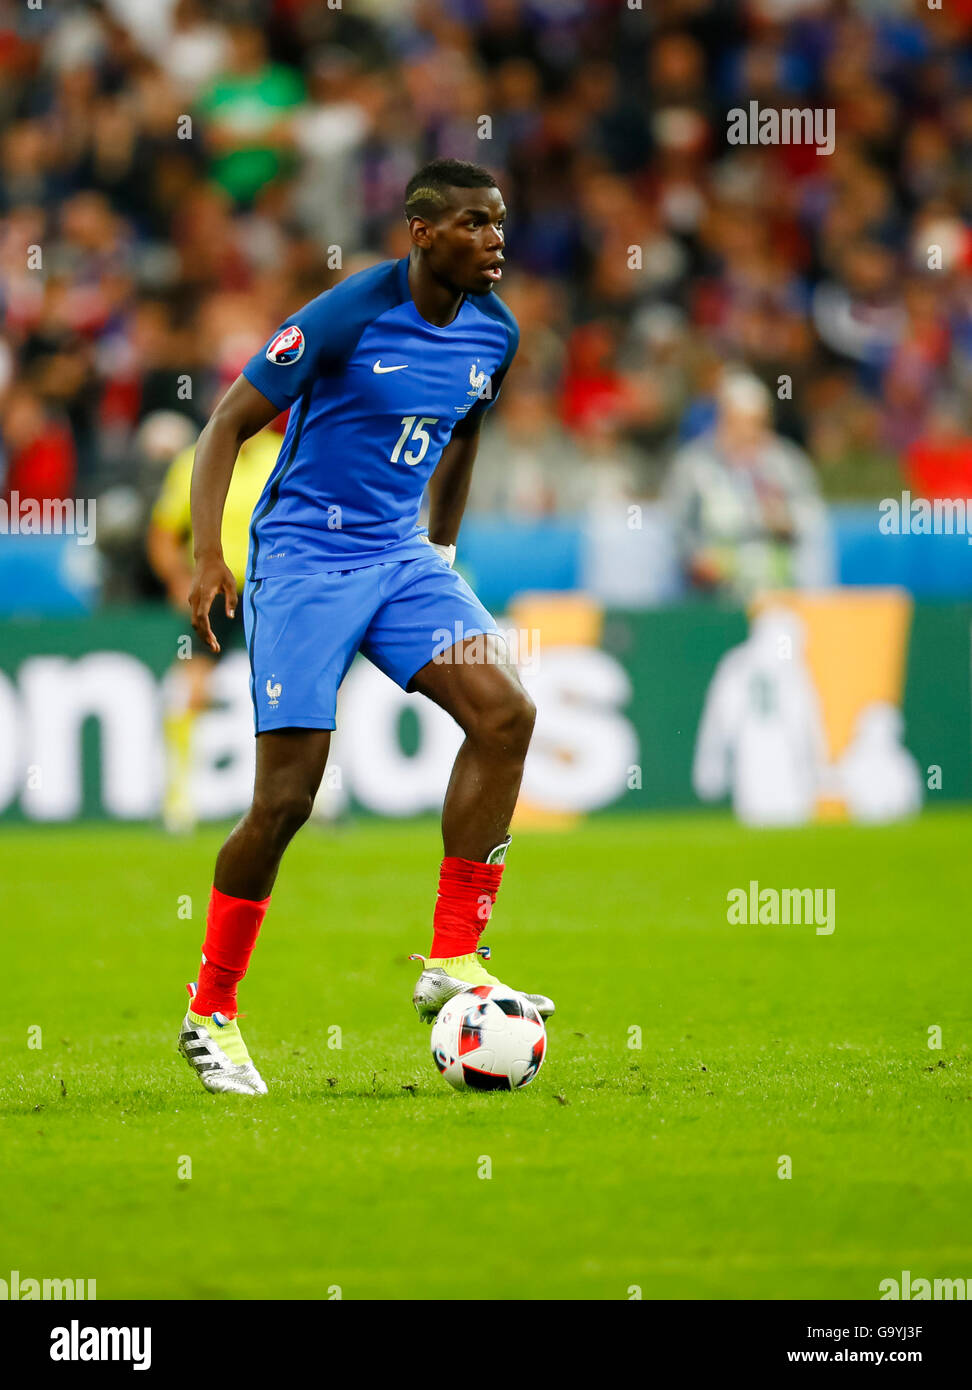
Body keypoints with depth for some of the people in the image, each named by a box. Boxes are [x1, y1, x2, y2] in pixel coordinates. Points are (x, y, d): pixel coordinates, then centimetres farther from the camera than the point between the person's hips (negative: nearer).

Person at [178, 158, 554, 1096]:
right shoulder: (345, 317, -15)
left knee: (505, 710, -18)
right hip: (302, 562, -6)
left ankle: (452, 964, -13)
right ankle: (209, 1014, 8)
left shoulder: (493, 332, 4)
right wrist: (207, 554, -19)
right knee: (287, 799, -9)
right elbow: (229, 423, -10)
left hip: (402, 557, 6)